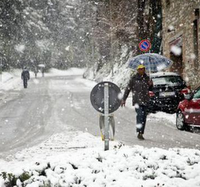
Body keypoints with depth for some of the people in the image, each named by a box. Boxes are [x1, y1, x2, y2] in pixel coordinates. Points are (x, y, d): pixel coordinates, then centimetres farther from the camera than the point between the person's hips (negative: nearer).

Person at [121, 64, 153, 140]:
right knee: (139, 115, -20)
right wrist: (124, 99, 1)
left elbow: (149, 88, 23)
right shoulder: (134, 78, -1)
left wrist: (151, 84, 0)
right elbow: (128, 89, 3)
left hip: (145, 100, 5)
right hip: (137, 100, -5)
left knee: (144, 117, 6)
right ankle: (139, 133, -22)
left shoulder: (147, 78, 11)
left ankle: (141, 133, 14)